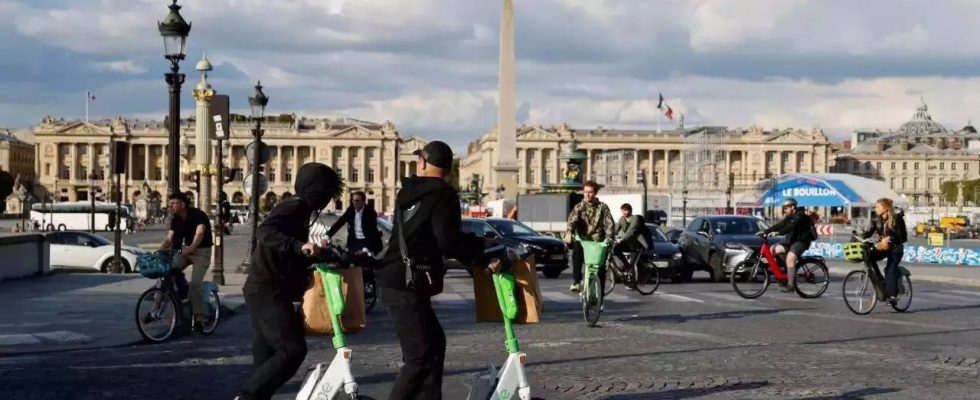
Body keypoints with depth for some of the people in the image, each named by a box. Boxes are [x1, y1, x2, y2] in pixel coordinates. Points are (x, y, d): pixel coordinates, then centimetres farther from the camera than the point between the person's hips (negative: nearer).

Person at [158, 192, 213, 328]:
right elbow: (169, 239, -2)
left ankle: (198, 318, -13)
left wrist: (191, 248, -52)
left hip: (201, 251, -6)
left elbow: (199, 233, -35)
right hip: (185, 250, 6)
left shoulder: (198, 215, -19)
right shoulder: (176, 220, 2)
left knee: (195, 284, -19)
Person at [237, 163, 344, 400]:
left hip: (268, 291, 11)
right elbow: (264, 232, -35)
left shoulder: (299, 209, 16)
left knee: (267, 353, 15)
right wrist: (299, 245, -46)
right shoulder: (293, 207, -15)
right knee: (293, 350, -17)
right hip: (267, 292, -11)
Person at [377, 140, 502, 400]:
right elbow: (450, 242, -21)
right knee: (420, 357, -7)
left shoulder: (409, 192, 14)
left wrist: (480, 243, 22)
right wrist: (483, 261, -10)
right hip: (407, 287, -9)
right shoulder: (443, 195, -10)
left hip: (396, 283, 9)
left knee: (434, 343, 16)